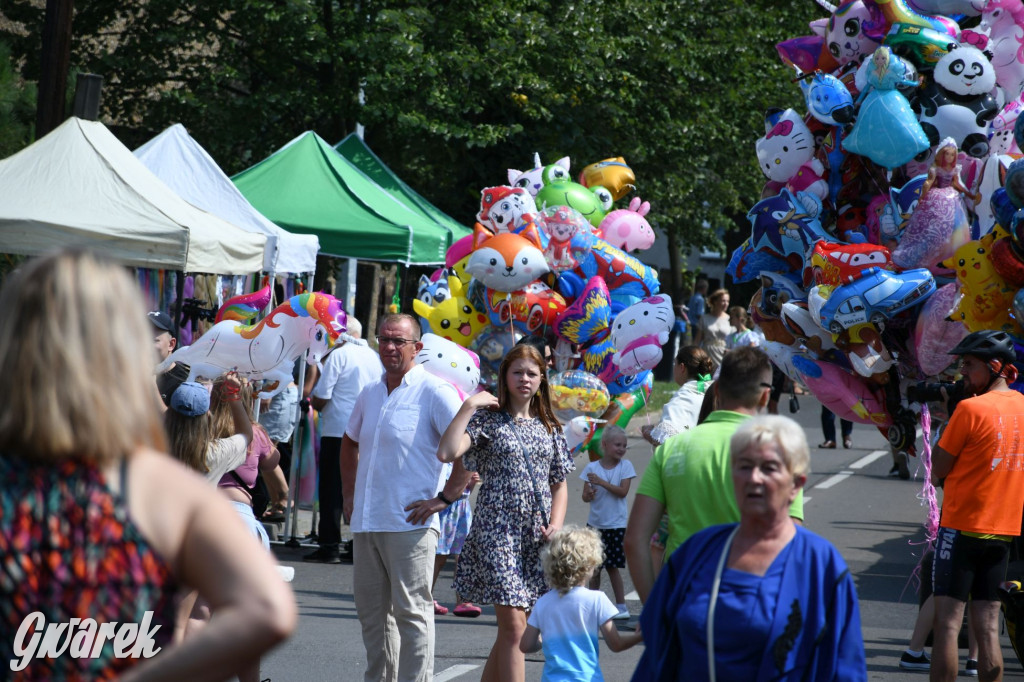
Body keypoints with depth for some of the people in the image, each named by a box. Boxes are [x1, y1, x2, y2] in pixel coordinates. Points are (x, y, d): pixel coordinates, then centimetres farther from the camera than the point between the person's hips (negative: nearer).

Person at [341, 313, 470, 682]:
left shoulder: (434, 392, -7)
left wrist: (446, 497, -15)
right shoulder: (370, 394, 15)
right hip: (366, 523, 7)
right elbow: (350, 442, 33)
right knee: (371, 613, 12)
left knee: (411, 611, -7)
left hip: (410, 524, -7)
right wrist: (349, 494, 22)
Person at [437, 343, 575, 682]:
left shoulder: (549, 428, 14)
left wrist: (556, 524, 1)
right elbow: (447, 452, -18)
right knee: (514, 626, -13)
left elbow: (559, 486, 18)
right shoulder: (489, 419, -1)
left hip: (537, 538, 5)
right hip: (498, 532, -5)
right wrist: (469, 406, -16)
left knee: (510, 628, 9)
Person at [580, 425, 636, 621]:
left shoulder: (625, 466, -4)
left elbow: (623, 491, -14)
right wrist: (589, 494, -23)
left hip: (616, 524, -2)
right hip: (595, 523, 2)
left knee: (612, 566, -1)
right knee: (594, 566, 9)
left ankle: (621, 606, 6)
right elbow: (585, 496, 0)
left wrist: (601, 482, -22)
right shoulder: (592, 467, 0)